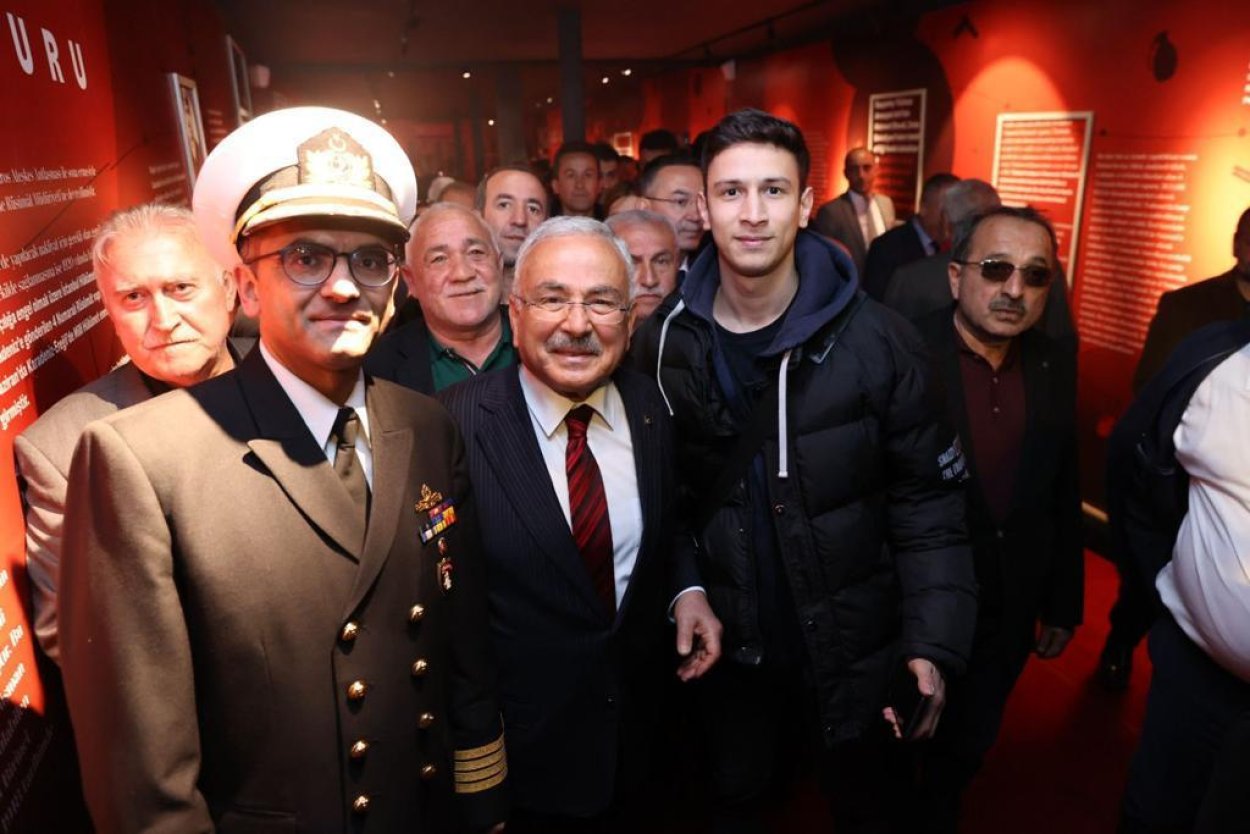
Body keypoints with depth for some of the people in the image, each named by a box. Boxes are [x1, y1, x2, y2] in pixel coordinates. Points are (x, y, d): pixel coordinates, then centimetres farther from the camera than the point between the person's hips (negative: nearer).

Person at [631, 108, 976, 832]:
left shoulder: (876, 340, -15)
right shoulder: (666, 343, -9)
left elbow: (927, 502, -10)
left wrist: (933, 642, -15)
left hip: (854, 648, -1)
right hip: (731, 647, 2)